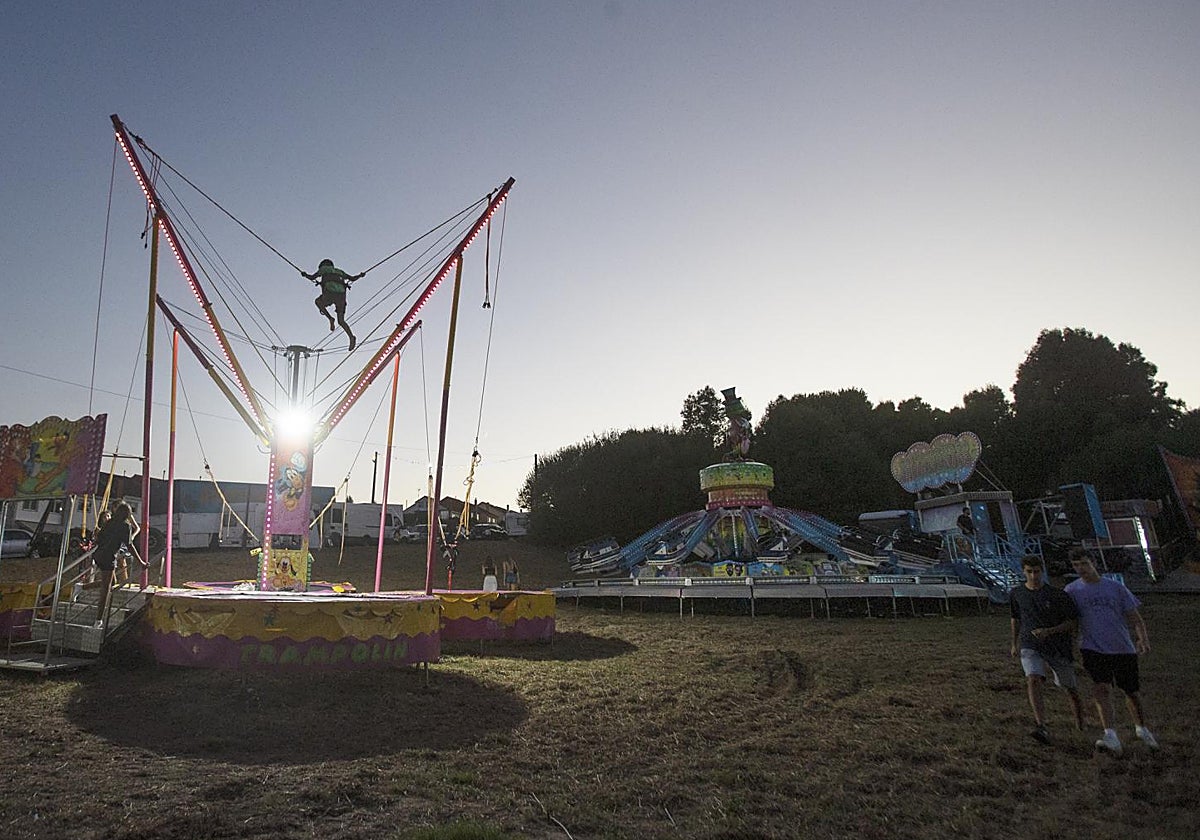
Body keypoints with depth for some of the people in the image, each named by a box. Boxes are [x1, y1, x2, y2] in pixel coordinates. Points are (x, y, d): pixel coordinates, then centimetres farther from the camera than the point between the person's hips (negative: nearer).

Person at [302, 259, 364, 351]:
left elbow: (312, 277, 18)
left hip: (330, 293, -4)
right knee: (341, 321, 11)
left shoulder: (324, 268, 21)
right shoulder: (339, 271, 32)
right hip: (341, 294, 4)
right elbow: (352, 278, 33)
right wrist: (360, 275, 53)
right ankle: (351, 337, -14)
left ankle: (330, 319, 7)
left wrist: (305, 274, 39)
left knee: (318, 302, 29)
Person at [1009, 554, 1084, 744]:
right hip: (1030, 646, 1)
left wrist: (1049, 631, -18)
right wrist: (1015, 644, 26)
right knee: (1033, 680, -24)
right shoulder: (1016, 594, 3)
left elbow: (1072, 622, -3)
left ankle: (1081, 727, 38)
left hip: (1058, 647, -1)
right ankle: (1042, 727, -31)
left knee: (1070, 689, 11)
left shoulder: (1057, 595, -7)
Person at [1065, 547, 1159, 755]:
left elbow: (1134, 617, 3)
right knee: (1102, 689, -19)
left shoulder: (1116, 588, 3)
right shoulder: (1072, 590, 2)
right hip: (1093, 649, -1)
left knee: (1131, 691, 13)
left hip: (1123, 648, 2)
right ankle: (1111, 738, -23)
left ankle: (1142, 729, 39)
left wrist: (1143, 638, -13)